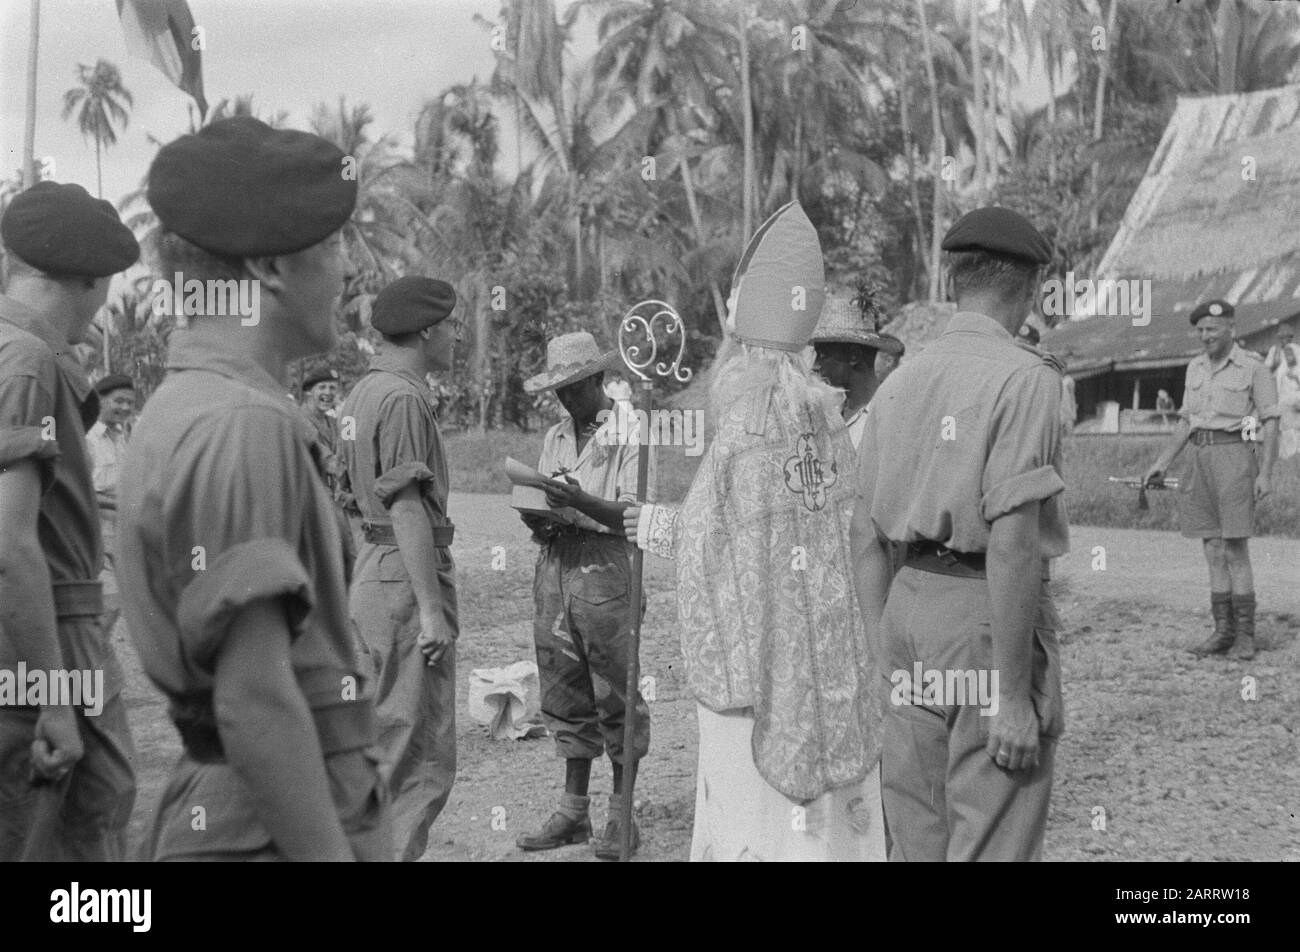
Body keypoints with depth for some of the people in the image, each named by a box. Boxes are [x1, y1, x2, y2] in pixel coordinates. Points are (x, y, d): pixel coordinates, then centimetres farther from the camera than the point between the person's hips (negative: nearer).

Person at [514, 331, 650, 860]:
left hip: (606, 565, -6)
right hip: (556, 564, 7)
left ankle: (621, 817, 3)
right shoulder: (555, 438, 18)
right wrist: (536, 519, -4)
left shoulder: (628, 432, -2)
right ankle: (573, 811, 17)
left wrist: (580, 502, -25)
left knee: (616, 696, -3)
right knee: (564, 695, 9)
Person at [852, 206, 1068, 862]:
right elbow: (1011, 544, -19)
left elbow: (865, 536, 12)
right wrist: (1015, 695, -17)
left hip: (909, 602, 7)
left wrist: (885, 660, 17)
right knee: (994, 846, -1)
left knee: (913, 840, 14)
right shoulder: (1024, 377, -11)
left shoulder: (899, 382, 11)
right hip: (988, 613, -7)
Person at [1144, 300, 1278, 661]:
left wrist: (1266, 473, -14)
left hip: (1234, 458, -6)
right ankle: (1223, 632, 10)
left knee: (1235, 551, -7)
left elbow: (1271, 423, -5)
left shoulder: (1253, 368, -4)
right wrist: (1162, 464, 10)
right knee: (1214, 551, 6)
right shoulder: (1195, 368, 13)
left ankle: (1245, 636, 0)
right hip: (1200, 459, 6)